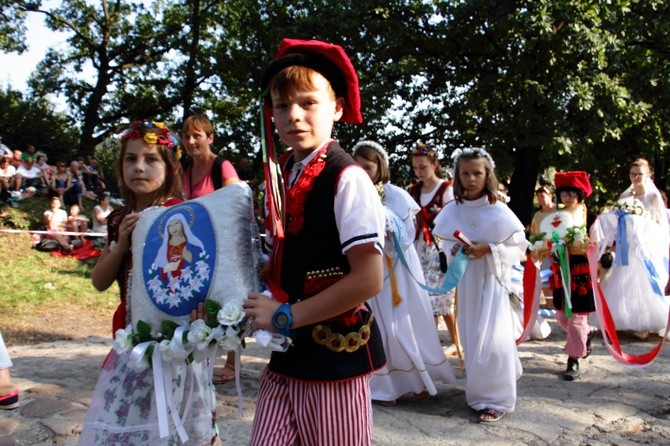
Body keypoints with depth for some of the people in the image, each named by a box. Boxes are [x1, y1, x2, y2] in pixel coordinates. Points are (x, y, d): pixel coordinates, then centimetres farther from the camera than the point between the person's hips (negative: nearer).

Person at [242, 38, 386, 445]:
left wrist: (286, 315, -14)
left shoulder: (347, 179, -15)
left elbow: (368, 280, -20)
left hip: (335, 354, -6)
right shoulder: (284, 178, 7)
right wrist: (264, 303, 2)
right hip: (286, 354, 6)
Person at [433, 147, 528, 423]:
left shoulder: (498, 211, -11)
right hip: (466, 278, 4)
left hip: (492, 278, -4)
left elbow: (518, 246, -8)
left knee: (491, 338, -5)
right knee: (471, 336, 11)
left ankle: (496, 398, 8)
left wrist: (488, 250, -20)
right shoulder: (453, 210, 1)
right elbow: (447, 241, 12)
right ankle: (482, 387, 31)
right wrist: (454, 250, -10)